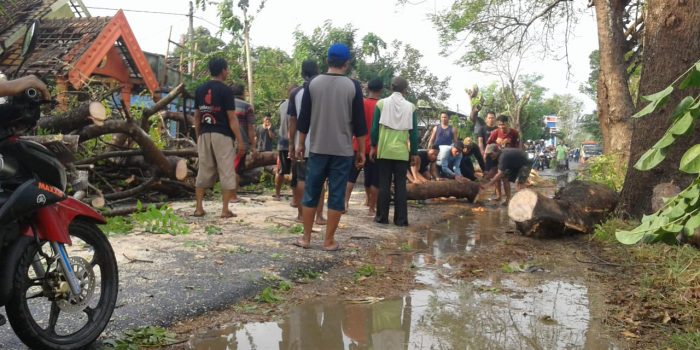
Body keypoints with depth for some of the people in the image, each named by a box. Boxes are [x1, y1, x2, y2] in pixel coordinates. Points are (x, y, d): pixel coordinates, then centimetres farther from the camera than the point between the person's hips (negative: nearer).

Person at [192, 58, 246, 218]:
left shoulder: (200, 90, 9)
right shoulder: (225, 90, -8)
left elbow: (197, 116, 11)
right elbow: (232, 118, -11)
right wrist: (240, 141, -8)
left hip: (205, 134, 6)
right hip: (222, 135, -5)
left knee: (203, 171, 10)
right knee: (226, 172, 1)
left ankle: (199, 208, 10)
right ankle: (225, 210, 1)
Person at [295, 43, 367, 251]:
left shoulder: (313, 84, 1)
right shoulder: (353, 86, -3)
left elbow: (304, 119, 4)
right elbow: (359, 123, -3)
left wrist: (301, 144, 14)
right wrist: (361, 151, 4)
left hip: (317, 149, 2)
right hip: (343, 151, -2)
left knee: (311, 193, 10)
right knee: (336, 196, 4)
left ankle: (306, 238, 16)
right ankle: (329, 241, 8)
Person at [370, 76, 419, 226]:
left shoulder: (382, 103, 0)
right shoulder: (410, 107, 1)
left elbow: (375, 127, 1)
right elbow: (413, 132, 3)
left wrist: (373, 147, 10)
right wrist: (414, 153, 10)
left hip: (384, 150, 0)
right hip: (402, 152, 0)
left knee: (384, 184, 6)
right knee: (401, 185, 4)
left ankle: (382, 217, 8)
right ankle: (401, 219, 5)